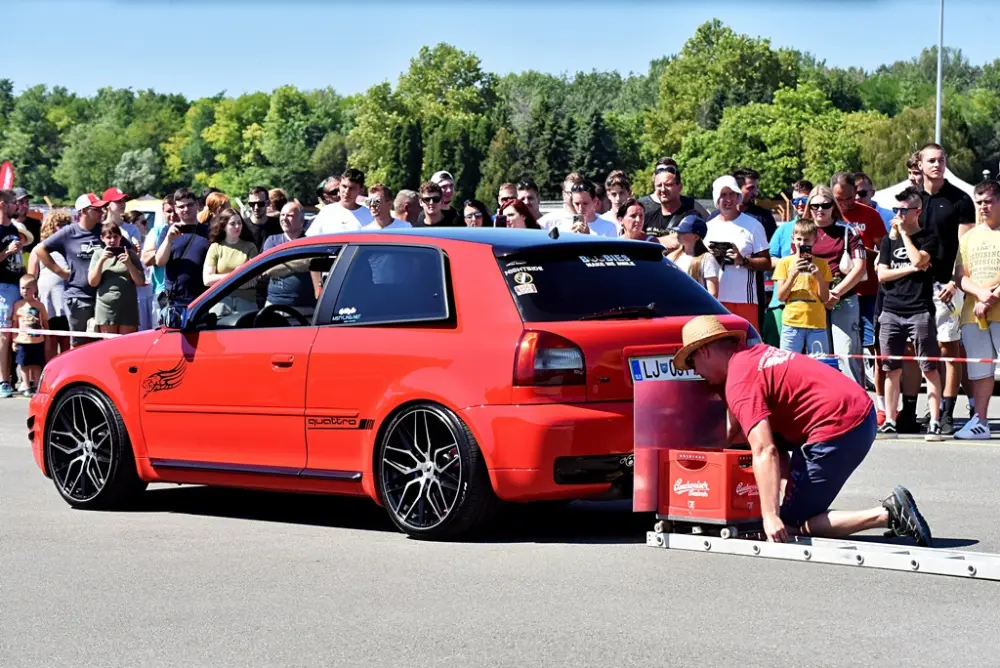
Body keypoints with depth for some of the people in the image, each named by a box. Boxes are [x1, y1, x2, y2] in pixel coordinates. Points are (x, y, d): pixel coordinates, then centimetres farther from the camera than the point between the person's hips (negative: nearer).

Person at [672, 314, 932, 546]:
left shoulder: (740, 382, -12)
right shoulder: (752, 353, 17)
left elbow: (764, 453, -22)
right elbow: (736, 429, 30)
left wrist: (770, 517, -24)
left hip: (839, 429, -10)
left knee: (791, 525, -2)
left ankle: (887, 515, -15)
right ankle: (792, 504, 16)